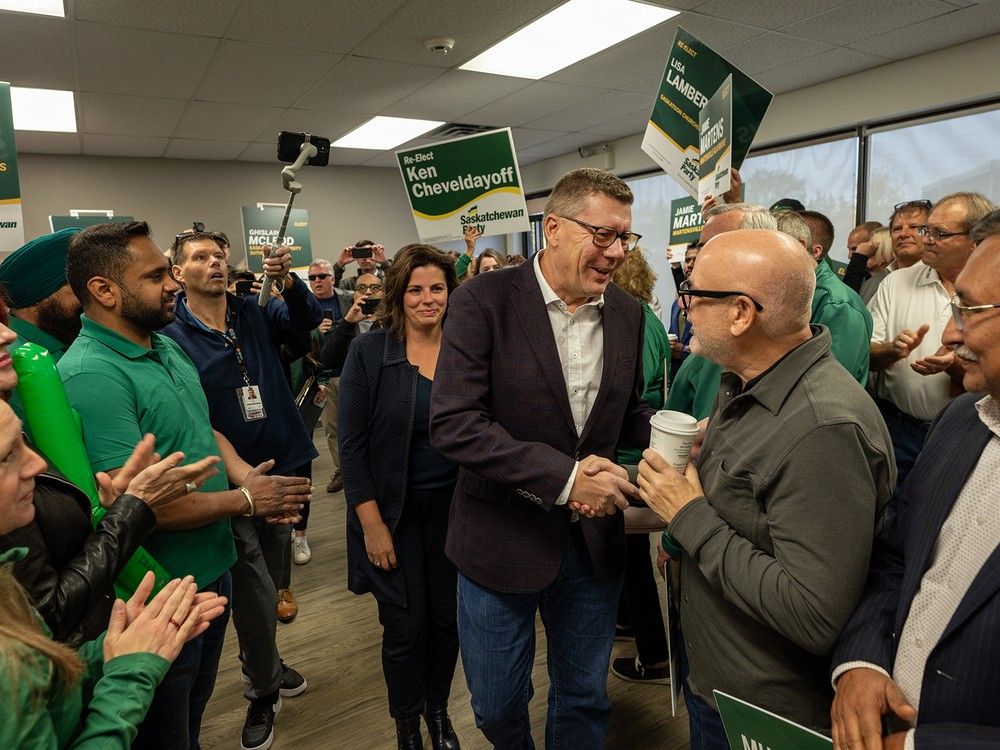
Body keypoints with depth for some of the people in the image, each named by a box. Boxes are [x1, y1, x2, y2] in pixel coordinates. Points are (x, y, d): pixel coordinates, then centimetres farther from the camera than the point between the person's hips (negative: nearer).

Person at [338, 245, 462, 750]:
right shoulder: (368, 352, -9)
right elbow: (352, 445, -9)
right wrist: (372, 524, -11)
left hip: (454, 508, 3)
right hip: (394, 512, -2)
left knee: (447, 618, 14)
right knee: (406, 626, 8)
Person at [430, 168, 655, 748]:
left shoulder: (628, 313, 0)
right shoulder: (485, 301, -15)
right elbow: (453, 424, -21)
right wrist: (563, 476, -26)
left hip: (593, 539, 4)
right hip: (503, 539, -3)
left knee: (585, 700, 21)